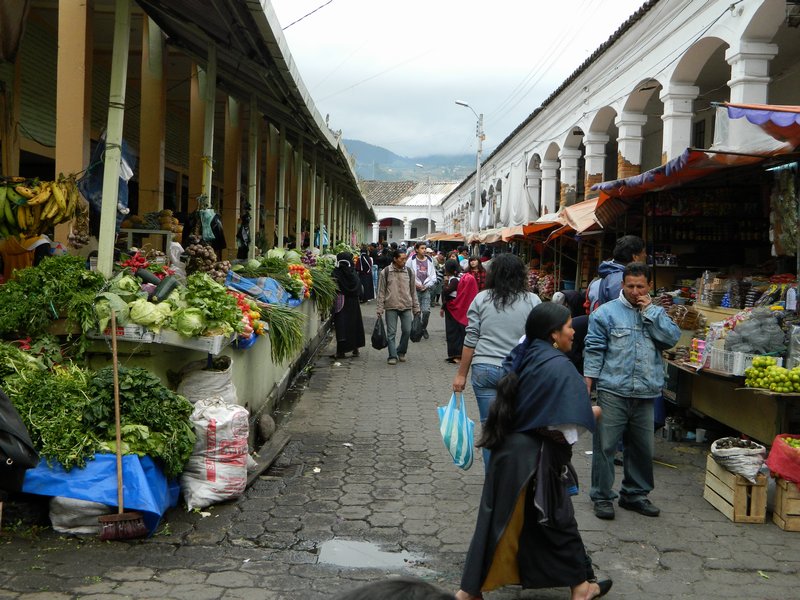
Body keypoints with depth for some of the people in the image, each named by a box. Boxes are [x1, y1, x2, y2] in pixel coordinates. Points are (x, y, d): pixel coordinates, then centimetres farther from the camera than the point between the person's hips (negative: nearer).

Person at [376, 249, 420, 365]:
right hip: (391, 307, -2)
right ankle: (392, 356, 8)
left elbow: (413, 291, 12)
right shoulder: (385, 272, -2)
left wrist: (416, 308, 10)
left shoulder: (409, 272, 6)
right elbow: (381, 292, 1)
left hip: (406, 307, 2)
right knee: (391, 332, 0)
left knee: (407, 331, -1)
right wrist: (379, 309, -3)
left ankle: (401, 352, 21)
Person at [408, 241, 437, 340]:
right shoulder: (412, 260, -3)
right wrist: (415, 284, -11)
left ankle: (424, 328, 16)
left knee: (426, 311, -6)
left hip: (426, 289, 2)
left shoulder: (429, 261, 5)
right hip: (415, 289, -1)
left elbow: (433, 276, 7)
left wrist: (427, 285, -6)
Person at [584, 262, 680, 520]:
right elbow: (594, 349, -2)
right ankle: (602, 496, 10)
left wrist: (651, 311, -6)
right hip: (612, 392, -4)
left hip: (645, 395, 4)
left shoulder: (656, 313, 14)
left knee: (642, 448, 13)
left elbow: (672, 338, -3)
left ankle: (635, 494, 28)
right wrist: (587, 385, -8)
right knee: (605, 446, -2)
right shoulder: (607, 312, 1)